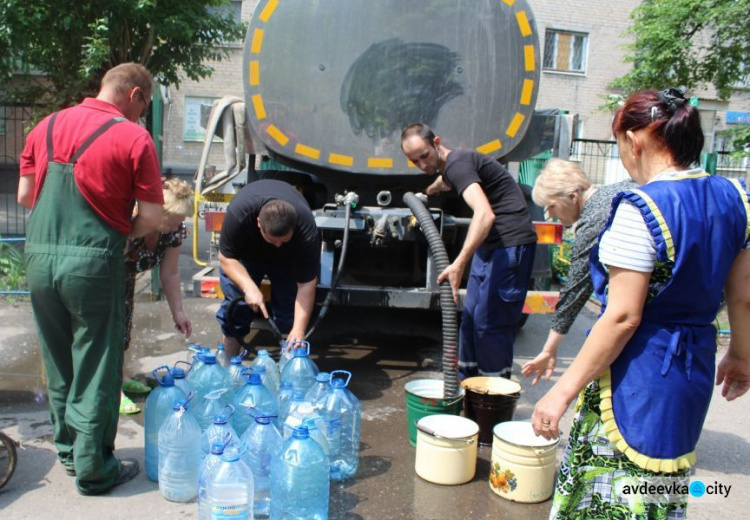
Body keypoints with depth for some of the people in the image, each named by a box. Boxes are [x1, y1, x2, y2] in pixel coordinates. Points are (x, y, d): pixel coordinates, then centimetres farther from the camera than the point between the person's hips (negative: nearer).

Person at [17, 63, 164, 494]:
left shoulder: (47, 127, 10)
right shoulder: (134, 138, -7)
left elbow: (24, 195, 15)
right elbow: (151, 219, -9)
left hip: (39, 257, 6)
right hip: (93, 262, -6)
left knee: (59, 364, 19)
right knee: (96, 369, 6)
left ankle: (69, 449, 35)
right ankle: (94, 468, 16)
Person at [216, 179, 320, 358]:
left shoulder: (306, 229, -40)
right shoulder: (238, 213, -41)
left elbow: (307, 284, -35)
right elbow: (226, 257, -28)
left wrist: (299, 330, -40)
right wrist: (249, 287, -43)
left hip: (288, 257, 0)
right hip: (245, 250, 0)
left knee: (288, 308, -10)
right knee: (235, 304, -8)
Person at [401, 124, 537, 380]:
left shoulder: (457, 164, -18)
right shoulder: (449, 166, 14)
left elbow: (485, 214, -33)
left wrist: (459, 264, -40)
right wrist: (428, 191, 65)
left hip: (510, 244, -11)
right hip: (488, 244, 11)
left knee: (490, 323, -9)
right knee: (470, 317, 15)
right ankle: (466, 382, 28)